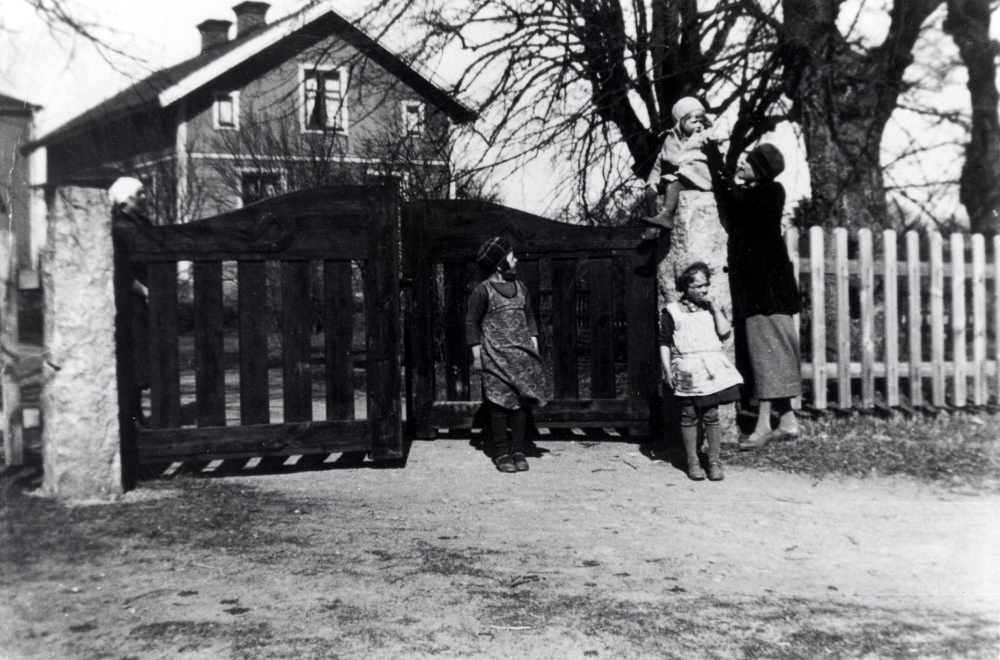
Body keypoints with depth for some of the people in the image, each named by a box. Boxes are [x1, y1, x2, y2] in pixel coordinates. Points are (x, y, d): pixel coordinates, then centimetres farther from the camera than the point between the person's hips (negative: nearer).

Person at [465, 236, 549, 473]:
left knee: (522, 400, 1)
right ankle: (501, 453, 3)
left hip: (521, 353, 5)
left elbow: (529, 318, 19)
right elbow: (472, 323, -1)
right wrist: (477, 355, -5)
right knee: (500, 402, -4)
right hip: (495, 355, -5)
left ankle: (518, 451, 8)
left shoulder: (520, 288, 13)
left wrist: (534, 347, 11)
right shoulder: (482, 290, -3)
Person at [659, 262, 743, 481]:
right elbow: (664, 343, 3)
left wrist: (714, 307, -2)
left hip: (712, 369, 2)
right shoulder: (672, 312, 3)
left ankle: (714, 461, 11)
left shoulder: (711, 309, 14)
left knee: (711, 416, 3)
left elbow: (724, 332, -1)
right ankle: (692, 461, 11)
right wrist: (667, 370, -4)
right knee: (689, 417, 3)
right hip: (687, 371, -2)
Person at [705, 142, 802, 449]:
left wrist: (713, 155, -15)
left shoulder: (771, 192, -9)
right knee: (764, 347, 8)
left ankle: (763, 424, -8)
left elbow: (733, 195, -21)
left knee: (767, 346, -8)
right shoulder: (747, 193, 16)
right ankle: (787, 421, 13)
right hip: (749, 282, 9)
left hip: (766, 282, -9)